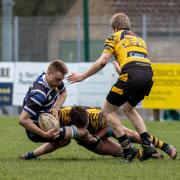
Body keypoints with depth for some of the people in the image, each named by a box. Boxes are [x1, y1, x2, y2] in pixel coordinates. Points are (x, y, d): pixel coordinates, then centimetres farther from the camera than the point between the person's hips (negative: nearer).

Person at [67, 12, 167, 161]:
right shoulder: (140, 39, 33)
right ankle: (148, 145, 16)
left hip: (131, 74, -6)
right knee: (128, 108, 30)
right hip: (148, 73, 6)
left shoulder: (115, 37, 17)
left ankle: (128, 149, 2)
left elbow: (103, 61, 4)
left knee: (108, 110, 11)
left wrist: (83, 76, 13)